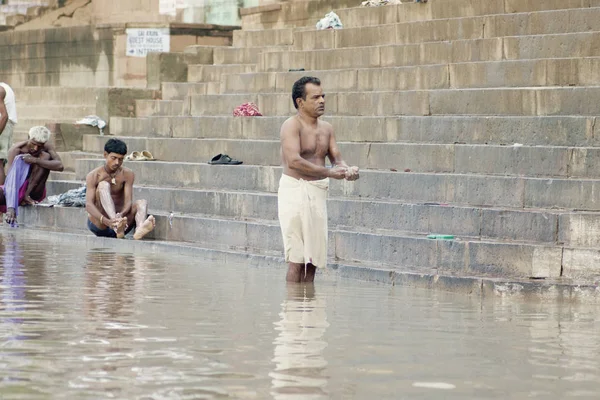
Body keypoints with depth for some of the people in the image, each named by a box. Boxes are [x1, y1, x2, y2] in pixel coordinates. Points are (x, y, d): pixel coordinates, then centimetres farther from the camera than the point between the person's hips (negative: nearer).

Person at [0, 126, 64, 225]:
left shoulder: (46, 147, -10)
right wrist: (11, 208, -41)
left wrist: (35, 160, -36)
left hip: (35, 192, 2)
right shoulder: (17, 149, -18)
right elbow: (10, 177, -28)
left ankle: (26, 195, -27)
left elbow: (60, 166, -27)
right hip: (17, 190, -2)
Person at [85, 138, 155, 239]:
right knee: (103, 185, -24)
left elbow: (128, 201, -11)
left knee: (142, 203, -20)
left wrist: (121, 214, -36)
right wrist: (105, 221, -39)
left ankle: (139, 229, -58)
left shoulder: (127, 174, 2)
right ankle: (117, 225, -52)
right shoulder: (94, 176, -6)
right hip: (98, 224, -3)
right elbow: (89, 205, -19)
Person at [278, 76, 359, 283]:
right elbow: (294, 161, -21)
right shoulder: (292, 125, -9)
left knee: (313, 259, 7)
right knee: (296, 259, -9)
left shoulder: (326, 128, 15)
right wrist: (329, 172, -21)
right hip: (294, 190, -7)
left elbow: (337, 158, 14)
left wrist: (347, 170, -10)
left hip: (318, 193, 7)